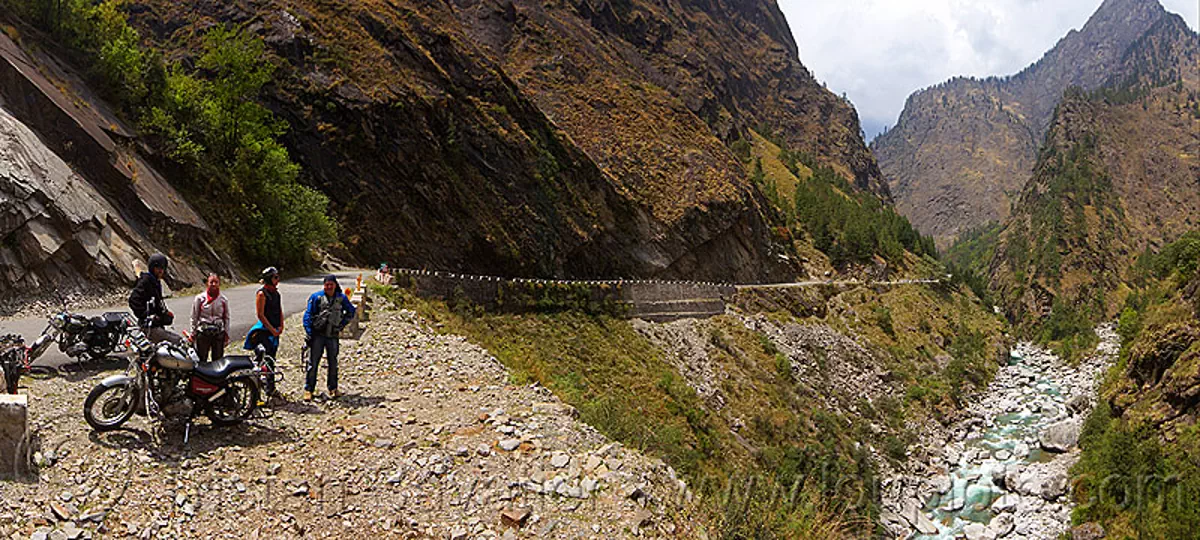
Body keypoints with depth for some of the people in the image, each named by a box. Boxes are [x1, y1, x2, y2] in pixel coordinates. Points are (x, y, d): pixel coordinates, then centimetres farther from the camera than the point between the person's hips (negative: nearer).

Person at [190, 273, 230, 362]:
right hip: (203, 332, -1)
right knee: (201, 359, 1)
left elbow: (226, 317, 10)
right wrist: (193, 333, 2)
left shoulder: (223, 300, 4)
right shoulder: (200, 298, 0)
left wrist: (226, 333, 7)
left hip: (219, 333, 1)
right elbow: (194, 317, 4)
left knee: (218, 359, 7)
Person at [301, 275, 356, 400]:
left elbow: (351, 311, 18)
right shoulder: (316, 297, -6)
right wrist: (309, 333, -12)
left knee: (333, 363, 10)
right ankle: (308, 389, 5)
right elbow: (308, 315, -5)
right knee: (313, 363, -1)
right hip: (317, 335, -3)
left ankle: (333, 388, 21)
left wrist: (342, 324, 7)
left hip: (333, 335, 3)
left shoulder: (341, 298, 2)